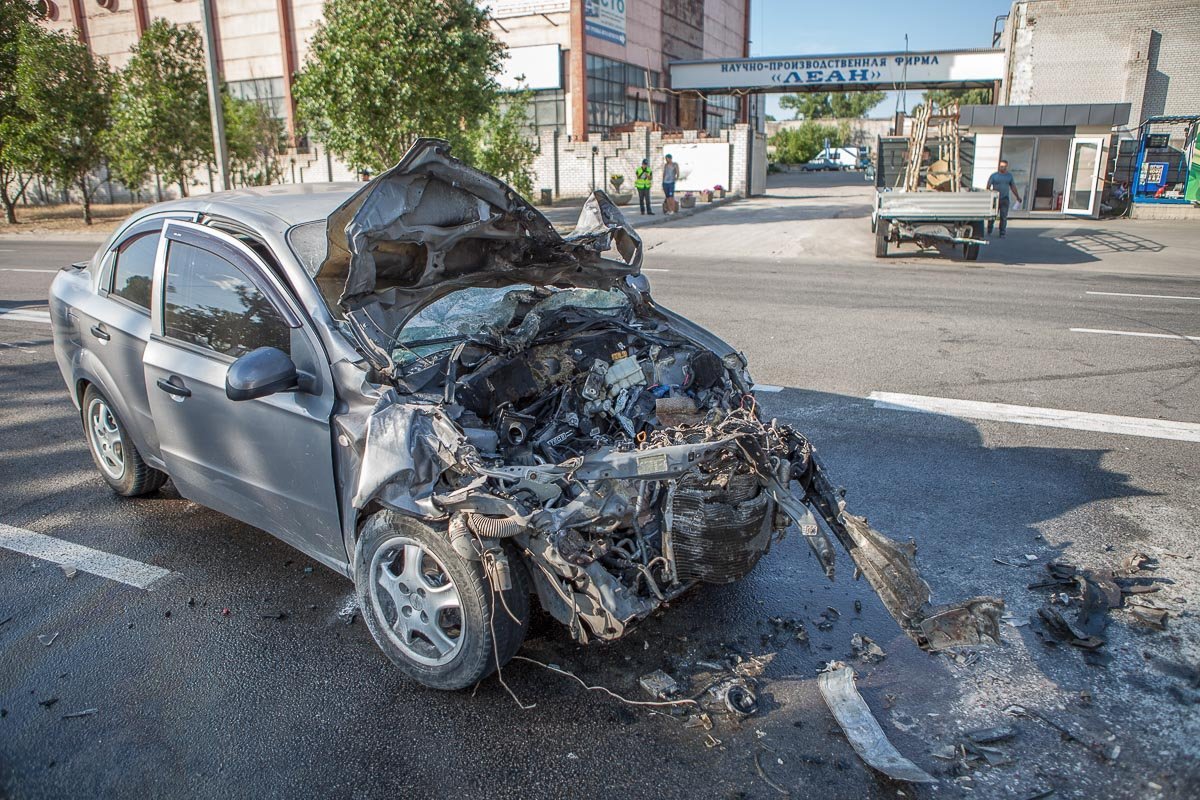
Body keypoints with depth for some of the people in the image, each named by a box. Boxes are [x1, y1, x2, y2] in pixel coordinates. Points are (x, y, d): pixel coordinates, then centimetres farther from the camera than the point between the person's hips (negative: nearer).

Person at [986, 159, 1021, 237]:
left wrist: (1017, 197, 19)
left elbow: (1013, 186, 17)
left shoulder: (1009, 175, 10)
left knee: (1004, 217, -4)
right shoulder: (994, 175, 1)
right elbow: (988, 186, -2)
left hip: (1005, 199, 2)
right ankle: (989, 232, 18)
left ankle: (1002, 234, -1)